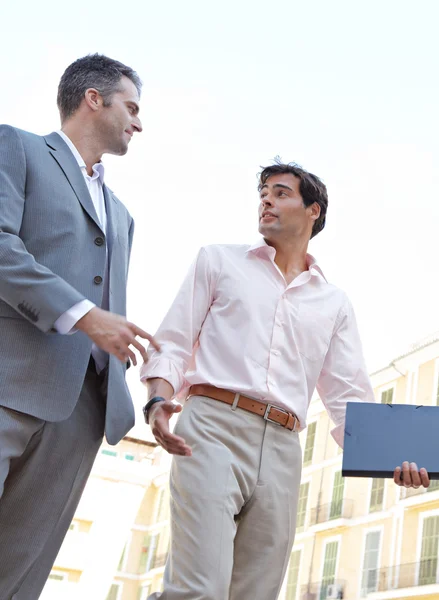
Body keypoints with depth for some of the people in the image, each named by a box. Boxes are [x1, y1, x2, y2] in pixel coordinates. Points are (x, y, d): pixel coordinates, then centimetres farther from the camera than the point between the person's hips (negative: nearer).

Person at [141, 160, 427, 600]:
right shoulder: (219, 261, 16)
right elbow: (173, 344, 9)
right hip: (213, 427, -3)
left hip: (282, 452, 3)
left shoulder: (334, 304, 20)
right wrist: (159, 400, -12)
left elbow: (348, 396, 13)